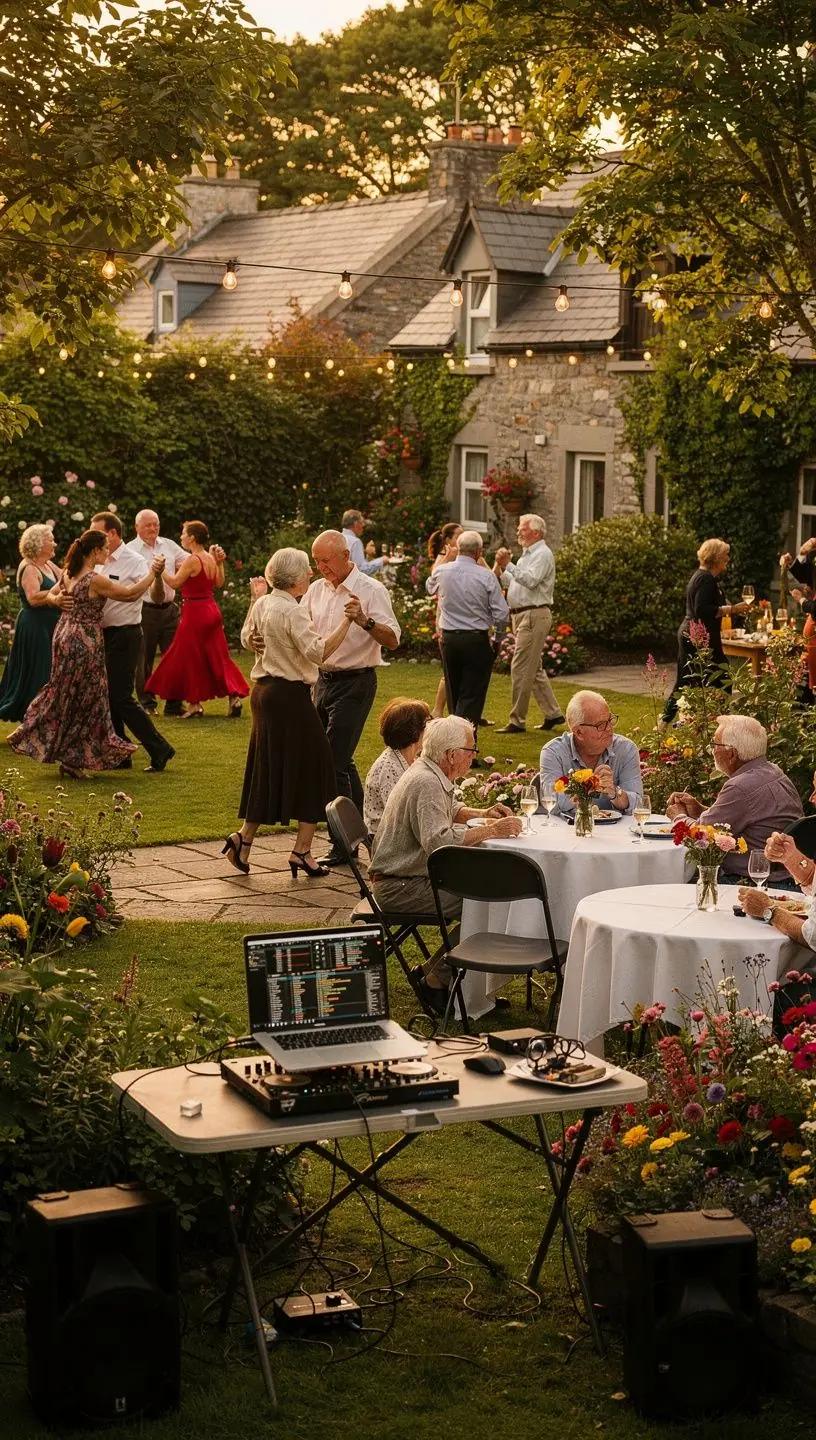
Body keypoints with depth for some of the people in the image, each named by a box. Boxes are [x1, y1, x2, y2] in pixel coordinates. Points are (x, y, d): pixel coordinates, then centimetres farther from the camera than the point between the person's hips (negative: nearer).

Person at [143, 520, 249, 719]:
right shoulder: (210, 559, 7)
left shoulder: (192, 560, -17)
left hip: (195, 612, -8)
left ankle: (195, 704, 4)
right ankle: (234, 697, 8)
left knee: (189, 658, 3)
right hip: (211, 610, 8)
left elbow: (175, 583, -17)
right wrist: (219, 563, 20)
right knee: (216, 656, 13)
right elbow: (219, 583, 17)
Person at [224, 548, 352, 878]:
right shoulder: (292, 612, -18)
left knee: (268, 769, 15)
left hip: (263, 691, 9)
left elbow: (247, 640, 24)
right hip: (290, 695, -9)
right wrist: (347, 620, -27)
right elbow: (318, 651, -27)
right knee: (311, 766, 2)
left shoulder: (262, 605, 7)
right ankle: (302, 851, 4)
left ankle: (244, 838, 11)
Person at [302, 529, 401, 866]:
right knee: (340, 760, 13)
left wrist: (364, 621, -36)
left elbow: (392, 640, -20)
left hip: (355, 683, -7)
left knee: (333, 762, -11)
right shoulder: (317, 589, 9)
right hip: (324, 680, 7)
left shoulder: (371, 590, -12)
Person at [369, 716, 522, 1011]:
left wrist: (482, 813, 13)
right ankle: (436, 981, -9)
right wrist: (491, 831, -28)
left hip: (402, 877, 11)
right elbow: (438, 840, -33)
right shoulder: (426, 783, -21)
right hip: (400, 886, -11)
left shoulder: (430, 774, 12)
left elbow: (449, 809, 32)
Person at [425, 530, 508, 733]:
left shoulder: (441, 572, -1)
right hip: (477, 640, -4)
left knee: (454, 695, 17)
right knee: (472, 696, -2)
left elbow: (429, 587, 24)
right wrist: (499, 633, 9)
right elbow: (501, 614, -10)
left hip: (449, 639, 4)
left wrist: (442, 558, 33)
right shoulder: (486, 576, -12)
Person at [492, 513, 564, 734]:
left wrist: (508, 564, -26)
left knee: (520, 668, -10)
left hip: (534, 615, -11)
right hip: (521, 615, 11)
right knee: (534, 669, 14)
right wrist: (500, 568, 9)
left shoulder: (543, 554, -11)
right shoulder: (527, 555, 21)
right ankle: (552, 713, 21)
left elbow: (530, 581, -25)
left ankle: (517, 721, -8)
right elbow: (511, 582, 24)